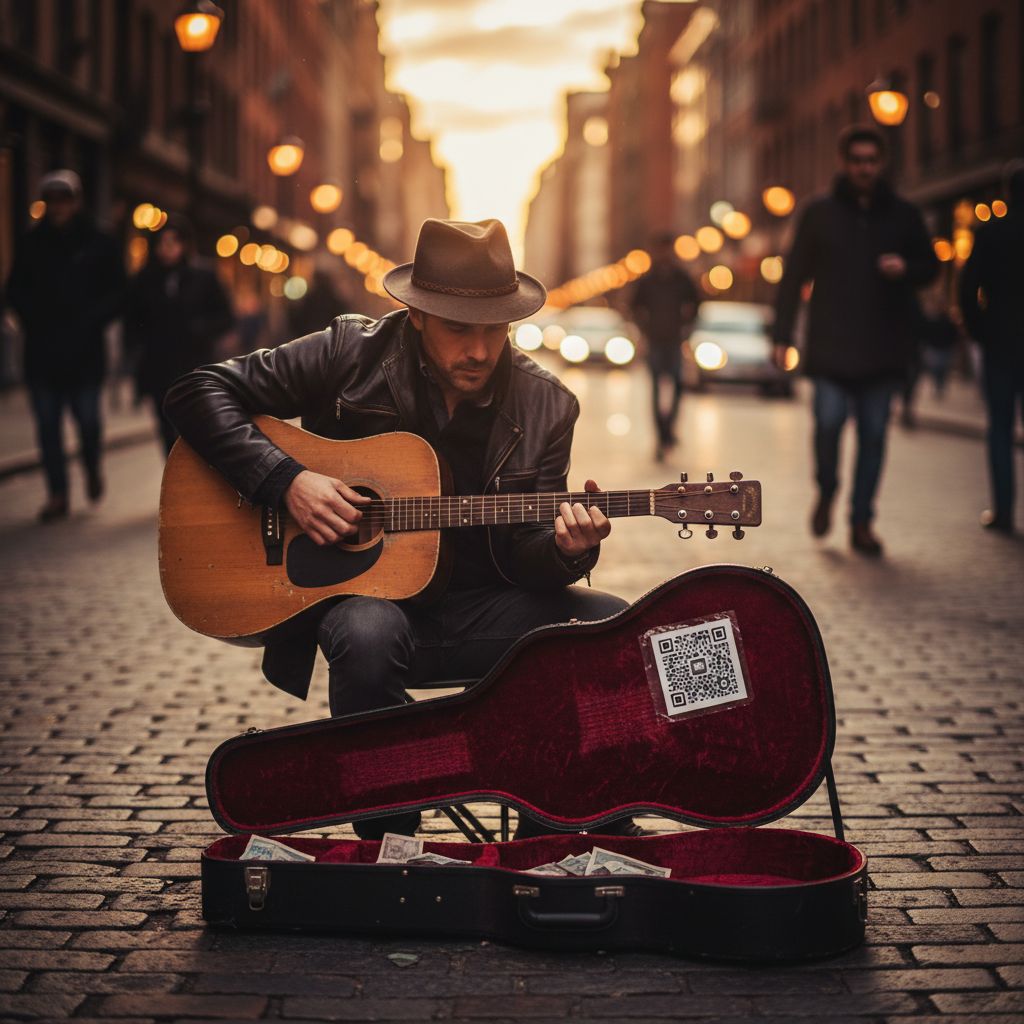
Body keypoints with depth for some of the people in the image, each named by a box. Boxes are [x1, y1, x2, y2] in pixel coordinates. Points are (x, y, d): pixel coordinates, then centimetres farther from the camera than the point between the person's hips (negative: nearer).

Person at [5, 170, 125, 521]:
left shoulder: (99, 245, 3)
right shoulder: (32, 244, 8)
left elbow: (115, 294, 2)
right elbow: (16, 290, 11)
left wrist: (88, 323, -11)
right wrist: (33, 320, -7)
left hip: (84, 351, -2)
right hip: (42, 352, 2)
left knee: (88, 419, -1)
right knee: (47, 424, 2)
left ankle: (93, 468, 29)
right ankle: (57, 494, 9)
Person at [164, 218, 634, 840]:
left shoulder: (545, 405, 0)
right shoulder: (352, 354, -6)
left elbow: (520, 554, 1)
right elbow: (198, 393, -5)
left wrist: (565, 550, -23)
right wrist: (284, 480, -18)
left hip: (479, 608, 3)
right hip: (359, 593, -3)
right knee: (367, 632, -39)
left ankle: (550, 841, 0)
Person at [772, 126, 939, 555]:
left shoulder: (902, 215, 9)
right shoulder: (820, 213, 5)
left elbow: (930, 266, 17)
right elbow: (793, 277, 5)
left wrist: (906, 269, -8)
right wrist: (782, 334, -2)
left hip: (883, 346, 1)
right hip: (831, 343, -1)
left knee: (873, 434, 1)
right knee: (829, 421, -13)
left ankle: (862, 522, 11)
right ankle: (826, 492, 16)